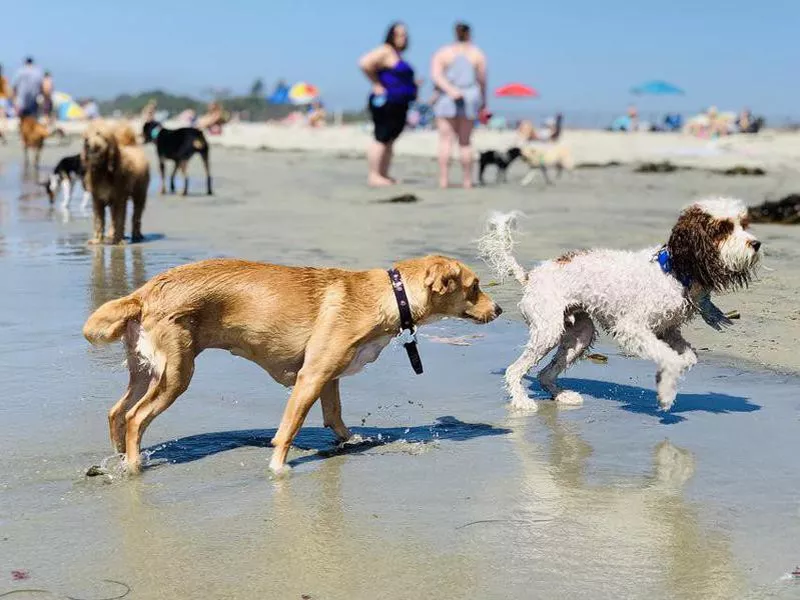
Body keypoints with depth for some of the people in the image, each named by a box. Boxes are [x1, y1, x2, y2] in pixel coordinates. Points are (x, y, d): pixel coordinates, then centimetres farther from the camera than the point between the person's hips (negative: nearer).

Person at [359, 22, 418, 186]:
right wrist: (377, 85, -16)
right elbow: (365, 63, -21)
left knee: (390, 141, 11)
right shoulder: (385, 51, -9)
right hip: (386, 103, -10)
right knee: (381, 138, -10)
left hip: (399, 105, 10)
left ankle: (384, 175, 15)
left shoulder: (398, 55, 20)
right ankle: (374, 176, -10)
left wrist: (414, 84, 14)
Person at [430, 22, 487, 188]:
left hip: (447, 99, -1)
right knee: (465, 142, 8)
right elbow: (482, 79, 4)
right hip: (470, 99, 1)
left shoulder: (442, 53, 5)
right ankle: (467, 180, 8)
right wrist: (483, 100, 15)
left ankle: (443, 179, -10)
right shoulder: (477, 54, 6)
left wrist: (450, 90, -20)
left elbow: (436, 75, -11)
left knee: (446, 140, -2)